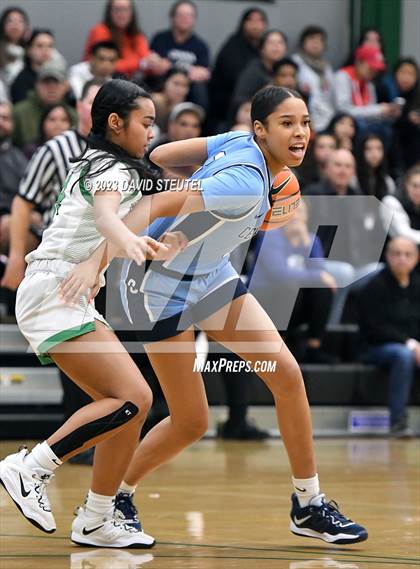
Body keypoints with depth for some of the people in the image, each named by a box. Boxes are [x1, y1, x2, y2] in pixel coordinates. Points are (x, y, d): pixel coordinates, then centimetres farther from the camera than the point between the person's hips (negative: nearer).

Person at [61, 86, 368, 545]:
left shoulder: (243, 143, -9)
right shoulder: (246, 184, -32)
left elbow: (159, 155, -6)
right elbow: (155, 205, -35)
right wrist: (97, 263, -39)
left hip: (211, 274, 9)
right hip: (161, 287, -9)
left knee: (287, 375, -2)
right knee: (191, 424, -3)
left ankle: (308, 506, 8)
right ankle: (114, 495, 23)